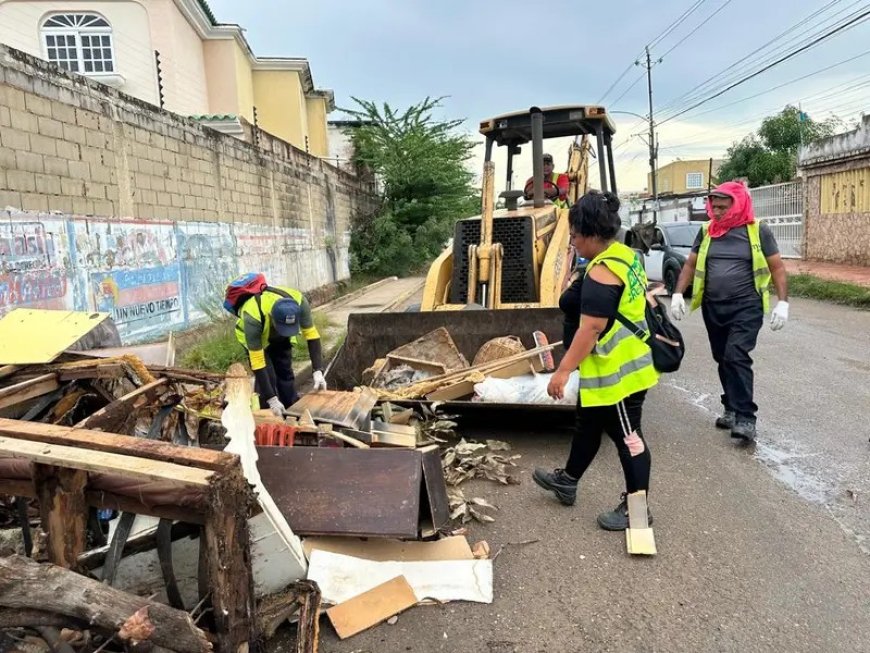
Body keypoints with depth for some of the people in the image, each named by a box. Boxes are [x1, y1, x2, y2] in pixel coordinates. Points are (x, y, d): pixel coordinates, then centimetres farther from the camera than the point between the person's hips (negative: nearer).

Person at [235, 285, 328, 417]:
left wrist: (318, 371, -33)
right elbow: (257, 361, -39)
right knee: (267, 377, -12)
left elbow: (312, 335, -26)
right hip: (254, 335, -3)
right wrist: (272, 399, -37)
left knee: (285, 373, 4)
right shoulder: (253, 317, -44)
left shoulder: (299, 302, -37)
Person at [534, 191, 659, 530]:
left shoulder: (602, 272, -25)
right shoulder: (626, 256, 7)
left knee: (627, 437, 3)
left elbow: (591, 328, -27)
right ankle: (568, 480, 41)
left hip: (617, 370, -11)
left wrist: (563, 370, -22)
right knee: (588, 424, 23)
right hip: (626, 362, 11)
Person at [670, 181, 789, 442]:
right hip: (713, 307, 5)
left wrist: (782, 303, -8)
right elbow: (690, 264, 12)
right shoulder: (707, 231, 6)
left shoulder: (758, 231, -4)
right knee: (723, 360, 12)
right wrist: (678, 294, 2)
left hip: (746, 307, -5)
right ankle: (732, 408, 26)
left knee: (736, 357, -15)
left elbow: (777, 268, -1)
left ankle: (745, 418, -10)